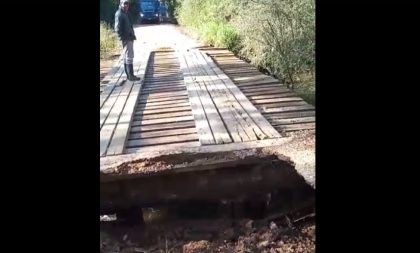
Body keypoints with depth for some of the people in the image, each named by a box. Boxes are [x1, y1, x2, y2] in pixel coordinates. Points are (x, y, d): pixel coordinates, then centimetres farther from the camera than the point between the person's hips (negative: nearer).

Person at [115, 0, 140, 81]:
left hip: (129, 38, 10)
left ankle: (128, 75, 17)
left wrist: (132, 36, 16)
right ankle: (131, 75, -8)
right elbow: (117, 29, -18)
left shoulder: (125, 13, 18)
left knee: (127, 57, 11)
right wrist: (123, 38, -21)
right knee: (129, 57, -9)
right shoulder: (119, 14, -11)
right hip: (126, 39, -10)